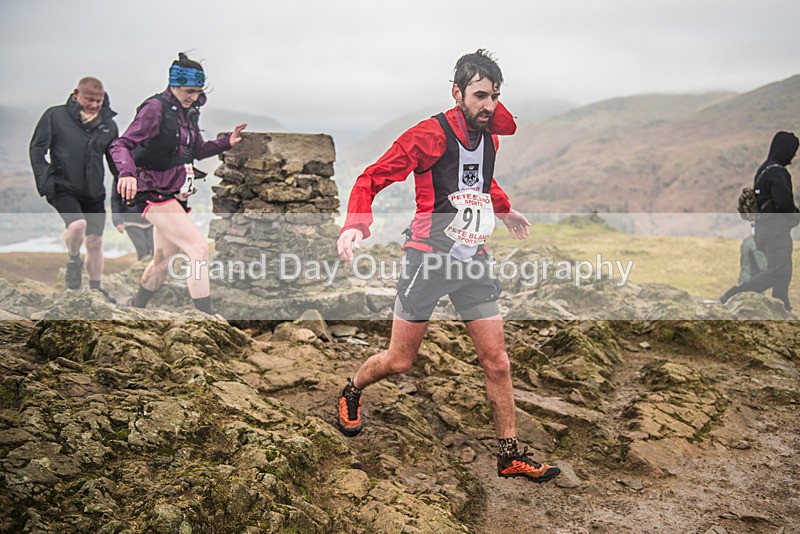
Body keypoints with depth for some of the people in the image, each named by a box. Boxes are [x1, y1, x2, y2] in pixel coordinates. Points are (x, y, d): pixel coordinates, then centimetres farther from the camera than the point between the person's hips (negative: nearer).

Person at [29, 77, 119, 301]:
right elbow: (37, 149, -2)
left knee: (95, 241, 6)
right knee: (77, 224, -29)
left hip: (94, 192, 4)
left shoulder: (108, 124, 7)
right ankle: (73, 262, 2)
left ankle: (96, 289, 22)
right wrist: (44, 181, -13)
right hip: (64, 188, -4)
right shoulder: (55, 116, -4)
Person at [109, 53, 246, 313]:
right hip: (154, 194, -8)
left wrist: (226, 142, 4)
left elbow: (197, 150, 21)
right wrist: (127, 172, -40)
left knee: (162, 260, 17)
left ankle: (135, 308, 39)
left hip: (175, 196, 9)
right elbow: (121, 145, -20)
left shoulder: (188, 112, 10)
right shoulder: (155, 108, -14)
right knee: (199, 247, -19)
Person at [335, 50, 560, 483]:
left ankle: (510, 456, 18)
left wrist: (504, 209, 25)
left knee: (497, 363, 4)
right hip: (429, 257, -5)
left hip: (474, 260, 6)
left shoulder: (490, 135, 8)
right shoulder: (431, 134, -13)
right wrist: (356, 224, -29)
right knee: (399, 361, 5)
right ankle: (351, 393, 37)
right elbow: (373, 178, -15)